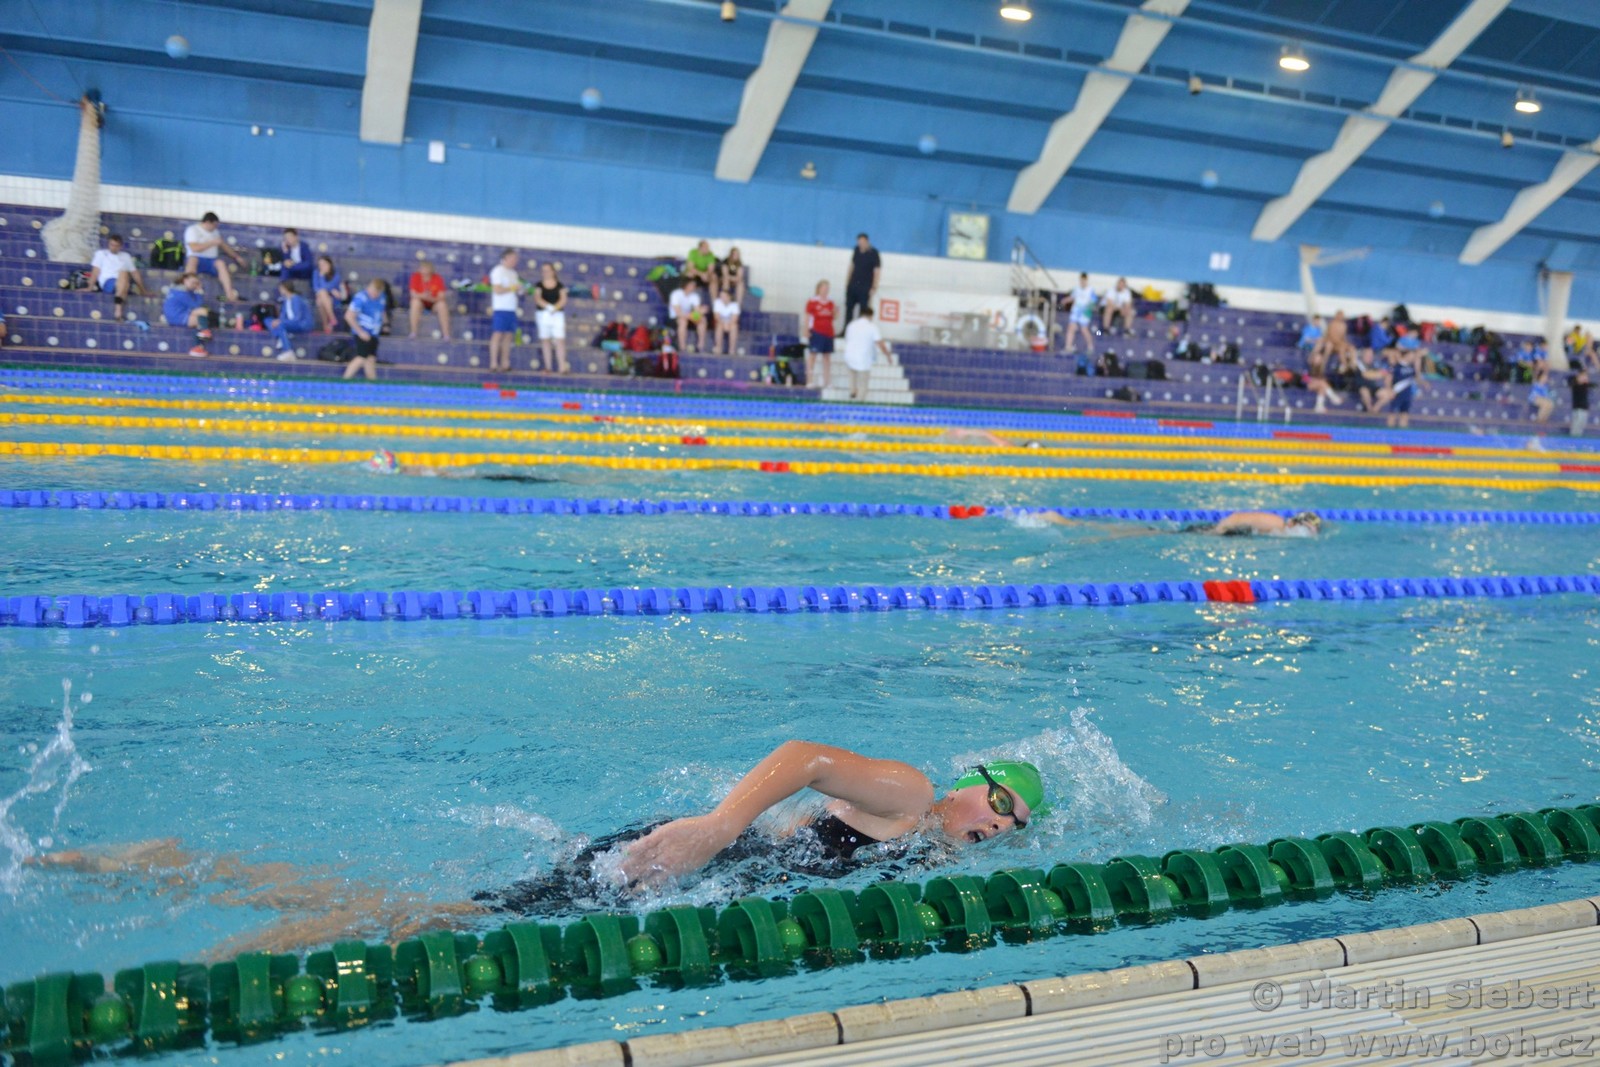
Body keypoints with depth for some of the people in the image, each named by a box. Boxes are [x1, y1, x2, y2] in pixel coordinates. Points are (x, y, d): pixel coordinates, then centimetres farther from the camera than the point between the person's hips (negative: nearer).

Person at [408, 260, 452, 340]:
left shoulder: (438, 278, -13)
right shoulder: (415, 276, -11)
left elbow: (441, 297, -18)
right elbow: (413, 294, -18)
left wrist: (431, 298, -37)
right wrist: (422, 296, -38)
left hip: (434, 303, 0)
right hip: (421, 303, 0)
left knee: (442, 304, -32)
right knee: (415, 301, -32)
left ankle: (446, 334, -33)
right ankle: (413, 332, -34)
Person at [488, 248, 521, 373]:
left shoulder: (513, 273, 19)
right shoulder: (498, 271, -6)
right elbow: (497, 290, -15)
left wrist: (519, 289, 2)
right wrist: (512, 288, -8)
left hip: (511, 308, 8)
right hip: (500, 308, -8)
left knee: (508, 336, 5)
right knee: (498, 335, -9)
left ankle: (505, 363, 8)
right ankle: (493, 364, -9)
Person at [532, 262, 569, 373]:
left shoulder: (559, 285, 7)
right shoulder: (539, 285, 6)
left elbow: (563, 299, -1)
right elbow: (537, 299, -5)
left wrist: (555, 307, -20)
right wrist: (548, 306, -21)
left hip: (557, 314, -1)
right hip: (543, 314, 1)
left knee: (560, 340, -10)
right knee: (545, 339, 1)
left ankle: (562, 367, -14)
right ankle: (548, 366, 4)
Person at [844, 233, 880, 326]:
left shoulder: (874, 254, -8)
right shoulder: (856, 251, 7)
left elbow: (877, 272, -8)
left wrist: (874, 288, -14)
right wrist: (847, 282, 13)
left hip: (865, 287, -6)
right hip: (852, 286, 6)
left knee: (863, 310, -4)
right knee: (848, 308, 8)